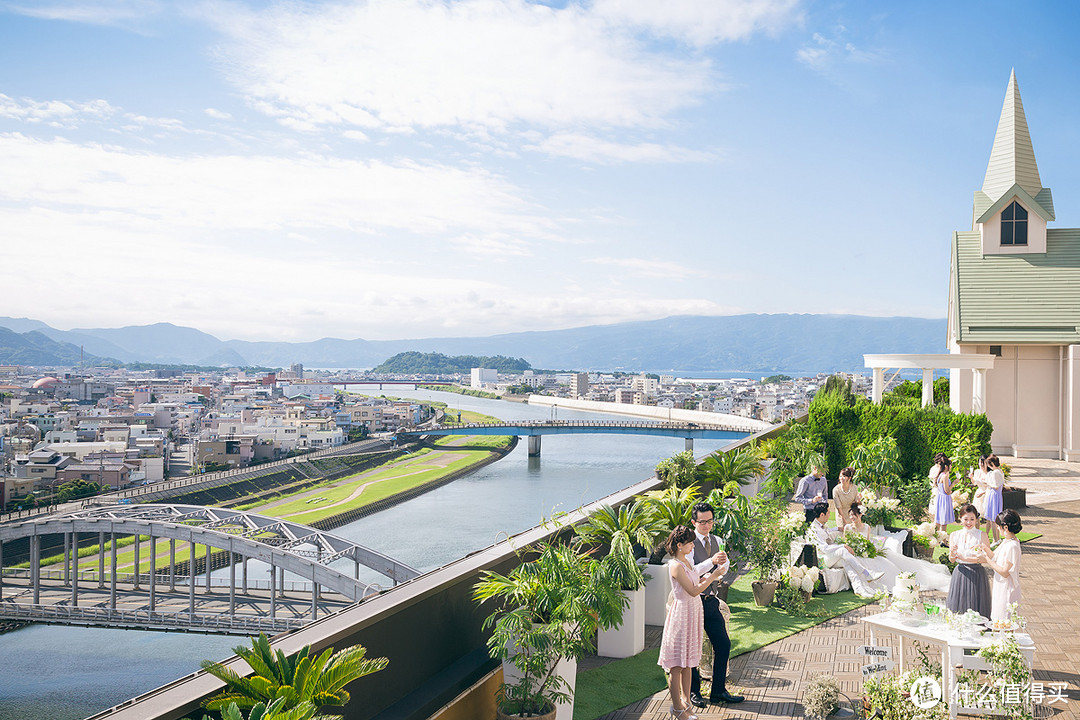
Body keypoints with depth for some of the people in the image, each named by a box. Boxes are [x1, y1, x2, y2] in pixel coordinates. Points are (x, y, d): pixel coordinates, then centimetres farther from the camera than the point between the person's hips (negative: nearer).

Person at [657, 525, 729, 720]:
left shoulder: (686, 562, 10)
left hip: (693, 612, 9)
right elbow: (693, 590, -20)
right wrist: (714, 575, -16)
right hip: (681, 613, -9)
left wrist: (714, 570, 8)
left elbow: (697, 584, 14)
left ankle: (685, 702, 24)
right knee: (677, 666, 2)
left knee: (687, 663, 15)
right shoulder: (675, 566, -19)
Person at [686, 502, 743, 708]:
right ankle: (693, 692, 20)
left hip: (711, 601, 6)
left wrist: (722, 564, -15)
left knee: (723, 644, 8)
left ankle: (718, 691, 22)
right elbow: (690, 572, -21)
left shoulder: (716, 541, 10)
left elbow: (722, 570, 7)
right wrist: (711, 562, -32)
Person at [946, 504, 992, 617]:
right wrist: (952, 553, -20)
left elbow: (988, 558, -12)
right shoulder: (954, 535, 3)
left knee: (976, 610, 2)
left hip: (977, 575, -2)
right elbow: (952, 559, 3)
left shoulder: (982, 535, -5)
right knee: (958, 608, 6)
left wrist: (965, 558, -19)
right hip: (960, 573, 2)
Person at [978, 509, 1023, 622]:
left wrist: (988, 560, -17)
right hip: (1000, 587, 9)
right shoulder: (1006, 542, 5)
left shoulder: (1012, 546, -23)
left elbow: (1005, 572, -23)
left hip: (1007, 590, -9)